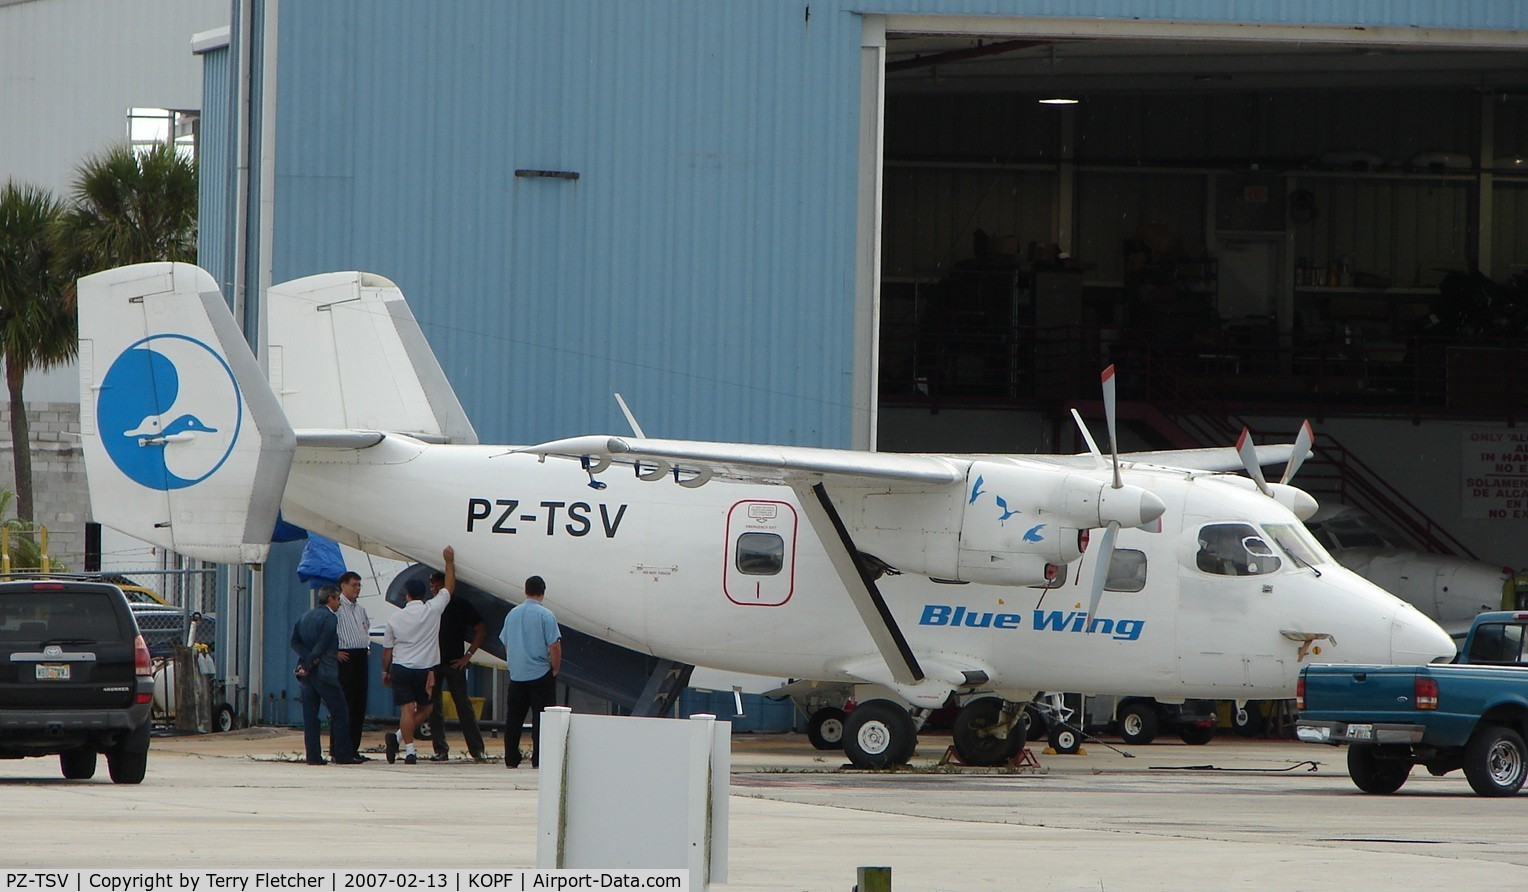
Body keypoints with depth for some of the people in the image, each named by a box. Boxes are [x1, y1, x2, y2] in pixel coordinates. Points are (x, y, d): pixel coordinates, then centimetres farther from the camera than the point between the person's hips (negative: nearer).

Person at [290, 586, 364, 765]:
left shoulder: (306, 616, 14)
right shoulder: (329, 618, -9)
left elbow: (295, 641, 5)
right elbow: (322, 646, -16)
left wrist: (307, 658, -7)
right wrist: (308, 664, -11)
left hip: (307, 674, 7)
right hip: (324, 673, -7)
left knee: (310, 715, 6)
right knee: (340, 712, 1)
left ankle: (313, 755, 2)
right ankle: (343, 755, -1)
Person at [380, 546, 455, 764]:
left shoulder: (395, 619, -1)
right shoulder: (432, 610, -6)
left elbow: (387, 649, 7)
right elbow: (449, 587, 7)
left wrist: (385, 671, 21)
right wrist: (449, 562, 18)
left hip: (400, 668, 1)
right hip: (425, 668, -1)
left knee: (407, 709, -2)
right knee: (424, 709, 13)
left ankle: (410, 750, -11)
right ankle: (399, 737, -3)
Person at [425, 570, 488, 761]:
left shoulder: (461, 605, -1)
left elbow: (481, 629, 1)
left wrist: (468, 655, -5)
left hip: (454, 664, -4)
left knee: (463, 705, -4)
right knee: (434, 707, 0)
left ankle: (476, 749, 0)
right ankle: (440, 749, 5)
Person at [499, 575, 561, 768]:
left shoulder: (512, 614, 6)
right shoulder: (545, 615, -11)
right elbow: (554, 646, -14)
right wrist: (555, 669, -1)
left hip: (516, 674, 5)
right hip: (541, 673, -5)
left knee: (513, 719, 10)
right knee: (540, 719, -2)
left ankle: (511, 760, 10)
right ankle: (538, 760, -7)